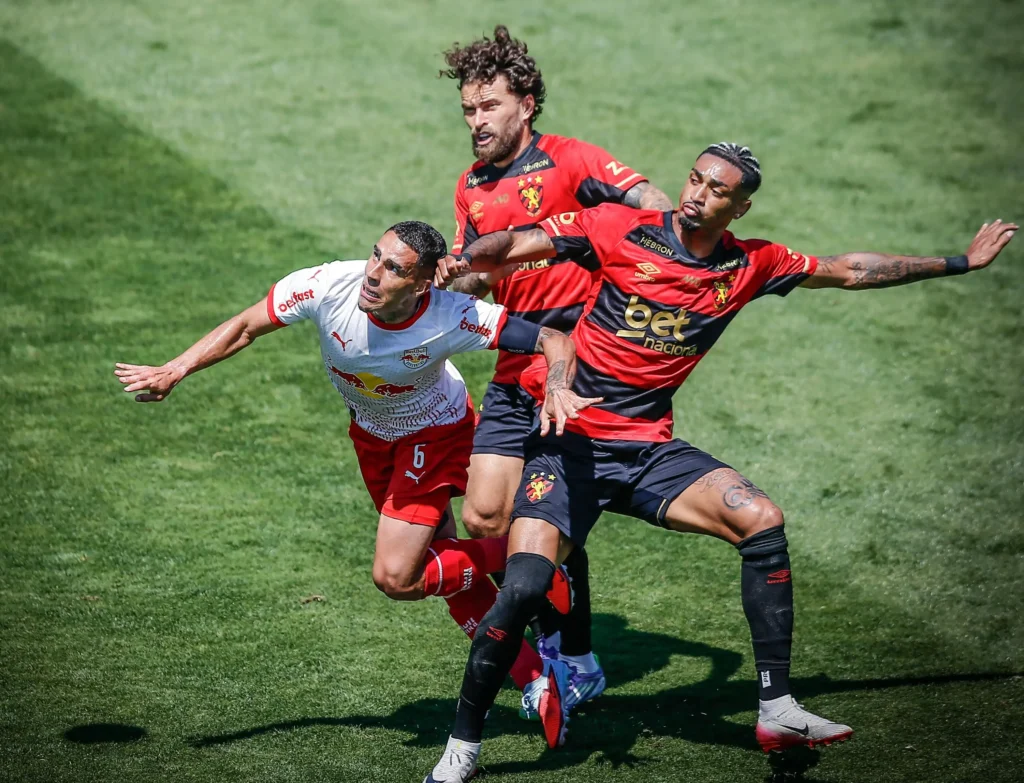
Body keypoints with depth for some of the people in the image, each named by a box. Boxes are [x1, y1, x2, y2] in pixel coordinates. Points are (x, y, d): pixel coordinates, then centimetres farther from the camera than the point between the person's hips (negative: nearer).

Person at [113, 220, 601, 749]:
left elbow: (556, 342, -30)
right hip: (372, 432, 5)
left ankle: (514, 556, 8)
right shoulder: (329, 286, -30)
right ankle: (536, 679, 21)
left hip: (433, 435, -4)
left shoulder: (452, 318, -36)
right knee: (440, 565, 9)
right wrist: (175, 371, -20)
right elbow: (245, 328, -14)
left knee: (395, 578, -14)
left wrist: (557, 389, -49)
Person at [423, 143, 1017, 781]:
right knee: (524, 585, -21)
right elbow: (517, 246, -9)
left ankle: (776, 710, -10)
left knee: (763, 521, -17)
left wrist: (961, 263, 21)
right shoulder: (622, 230, -7)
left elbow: (848, 271, 16)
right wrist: (465, 260, -30)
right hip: (572, 443, -4)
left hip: (650, 449, 4)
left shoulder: (749, 266, 5)